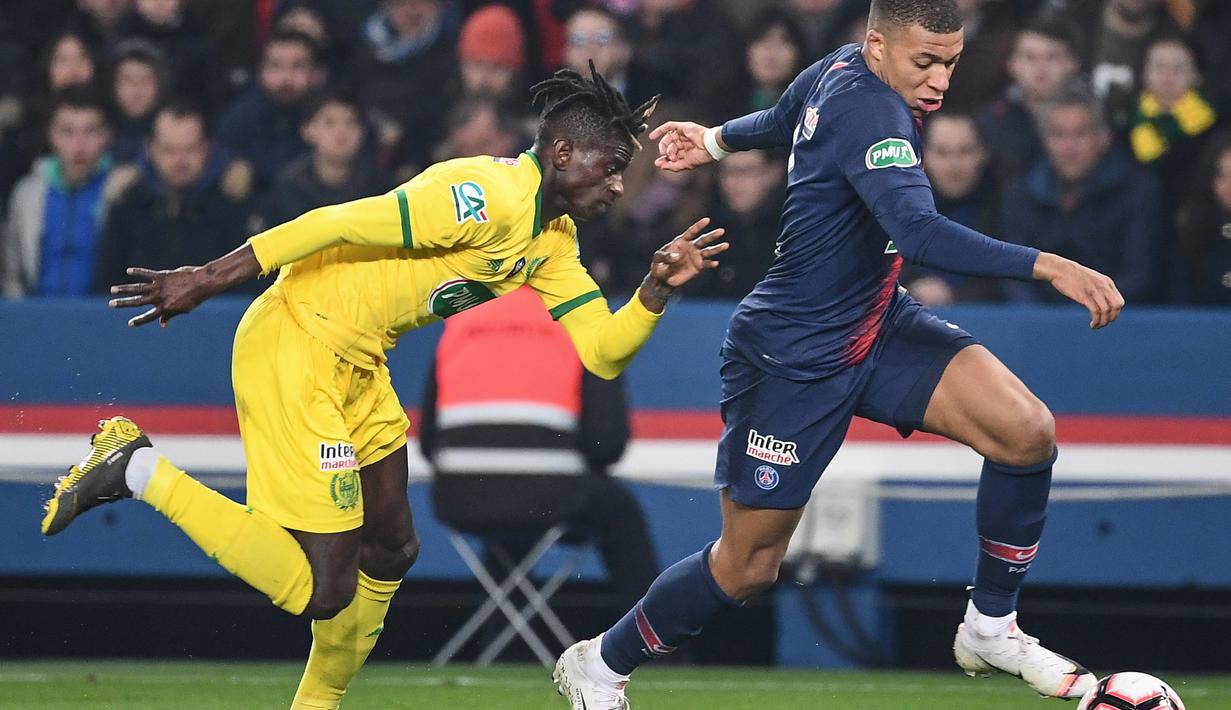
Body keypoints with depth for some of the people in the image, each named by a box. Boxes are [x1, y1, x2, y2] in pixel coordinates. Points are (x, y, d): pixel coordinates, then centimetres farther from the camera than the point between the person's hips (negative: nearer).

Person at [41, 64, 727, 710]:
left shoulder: (554, 242, 10)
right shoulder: (486, 198, -20)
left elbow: (604, 351, 9)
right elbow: (342, 224, -22)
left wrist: (659, 288, -10)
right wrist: (207, 280, -22)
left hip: (357, 364, 10)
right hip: (296, 346, -10)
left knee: (392, 551, 17)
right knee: (322, 590, -13)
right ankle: (141, 471, -5)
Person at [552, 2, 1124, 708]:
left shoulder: (837, 72, 0)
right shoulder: (869, 110, -28)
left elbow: (782, 120, 24)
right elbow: (919, 232, -42)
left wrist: (716, 139, 44)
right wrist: (1047, 266, -47)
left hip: (876, 325, 9)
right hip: (795, 358, -9)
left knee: (1028, 431, -11)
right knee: (749, 565, 2)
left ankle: (992, 628, 6)